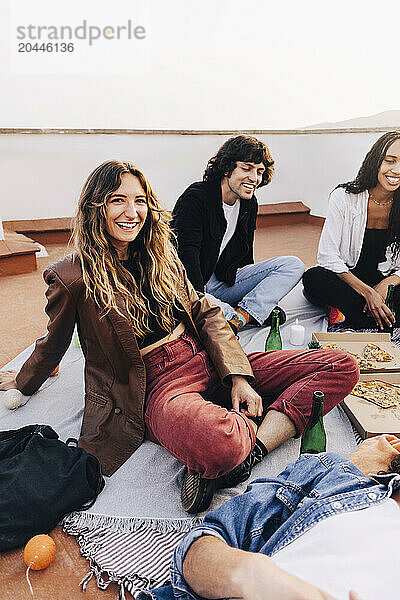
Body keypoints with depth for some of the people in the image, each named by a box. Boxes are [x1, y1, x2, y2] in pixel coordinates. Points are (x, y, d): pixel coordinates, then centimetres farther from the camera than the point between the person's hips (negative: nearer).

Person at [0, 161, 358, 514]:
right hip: (157, 386, -6)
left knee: (341, 367, -7)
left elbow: (205, 314, 9)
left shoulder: (158, 254, 11)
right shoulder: (72, 278, -6)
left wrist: (238, 376, -4)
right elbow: (53, 344, 12)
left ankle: (249, 454, -19)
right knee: (214, 442, -44)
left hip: (207, 362, 7)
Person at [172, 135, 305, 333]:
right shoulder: (195, 198, -16)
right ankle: (254, 313, -29)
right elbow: (186, 254, -24)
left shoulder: (249, 204, 7)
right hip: (190, 286, -6)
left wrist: (253, 284, 13)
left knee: (294, 265, -6)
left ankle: (240, 316, -26)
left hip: (223, 282, 6)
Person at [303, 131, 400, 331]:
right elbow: (328, 256, -16)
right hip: (343, 276, -1)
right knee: (313, 278, -34)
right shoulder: (344, 197, -13)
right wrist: (367, 292, -24)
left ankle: (346, 309, -14)